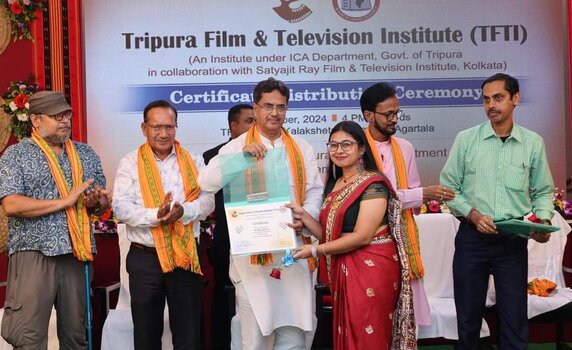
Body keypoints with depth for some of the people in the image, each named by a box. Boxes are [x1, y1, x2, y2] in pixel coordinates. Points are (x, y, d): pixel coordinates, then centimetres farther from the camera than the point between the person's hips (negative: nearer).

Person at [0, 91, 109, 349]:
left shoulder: (86, 154, 14)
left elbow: (104, 202, 16)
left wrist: (96, 203, -8)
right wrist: (65, 201, -15)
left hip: (77, 255, 4)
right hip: (34, 254, -4)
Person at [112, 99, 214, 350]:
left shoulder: (193, 161, 7)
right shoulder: (130, 163, 3)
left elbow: (207, 201, -3)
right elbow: (121, 207, -7)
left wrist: (183, 211, -23)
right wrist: (155, 215, -24)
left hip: (185, 256, 1)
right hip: (144, 258, 0)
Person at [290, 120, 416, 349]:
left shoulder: (373, 185, -12)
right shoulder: (333, 185, 12)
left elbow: (362, 236, -19)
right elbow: (329, 233, 11)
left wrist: (315, 250, -13)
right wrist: (303, 216, -5)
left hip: (372, 268, -7)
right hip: (343, 269, 7)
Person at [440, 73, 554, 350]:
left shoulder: (533, 143, 2)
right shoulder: (465, 139, -1)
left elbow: (543, 192, 9)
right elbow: (448, 187, 1)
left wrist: (543, 220, -9)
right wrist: (472, 214, -13)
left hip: (514, 240, 1)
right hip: (472, 237, 0)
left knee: (515, 317, 6)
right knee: (468, 316, 11)